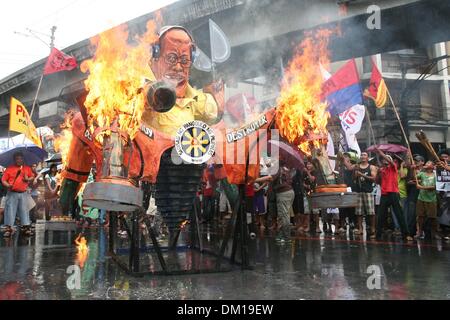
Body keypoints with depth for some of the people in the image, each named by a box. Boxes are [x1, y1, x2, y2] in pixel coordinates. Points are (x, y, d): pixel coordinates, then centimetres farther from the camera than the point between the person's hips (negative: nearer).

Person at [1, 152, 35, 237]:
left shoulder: (27, 168, 9)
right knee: (10, 209, -3)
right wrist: (7, 185, -20)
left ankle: (26, 227, 10)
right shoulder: (9, 168, 1)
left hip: (23, 194, 2)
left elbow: (32, 176, 18)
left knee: (24, 210, 5)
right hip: (12, 193, -2)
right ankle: (8, 228, 2)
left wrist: (28, 179, -4)